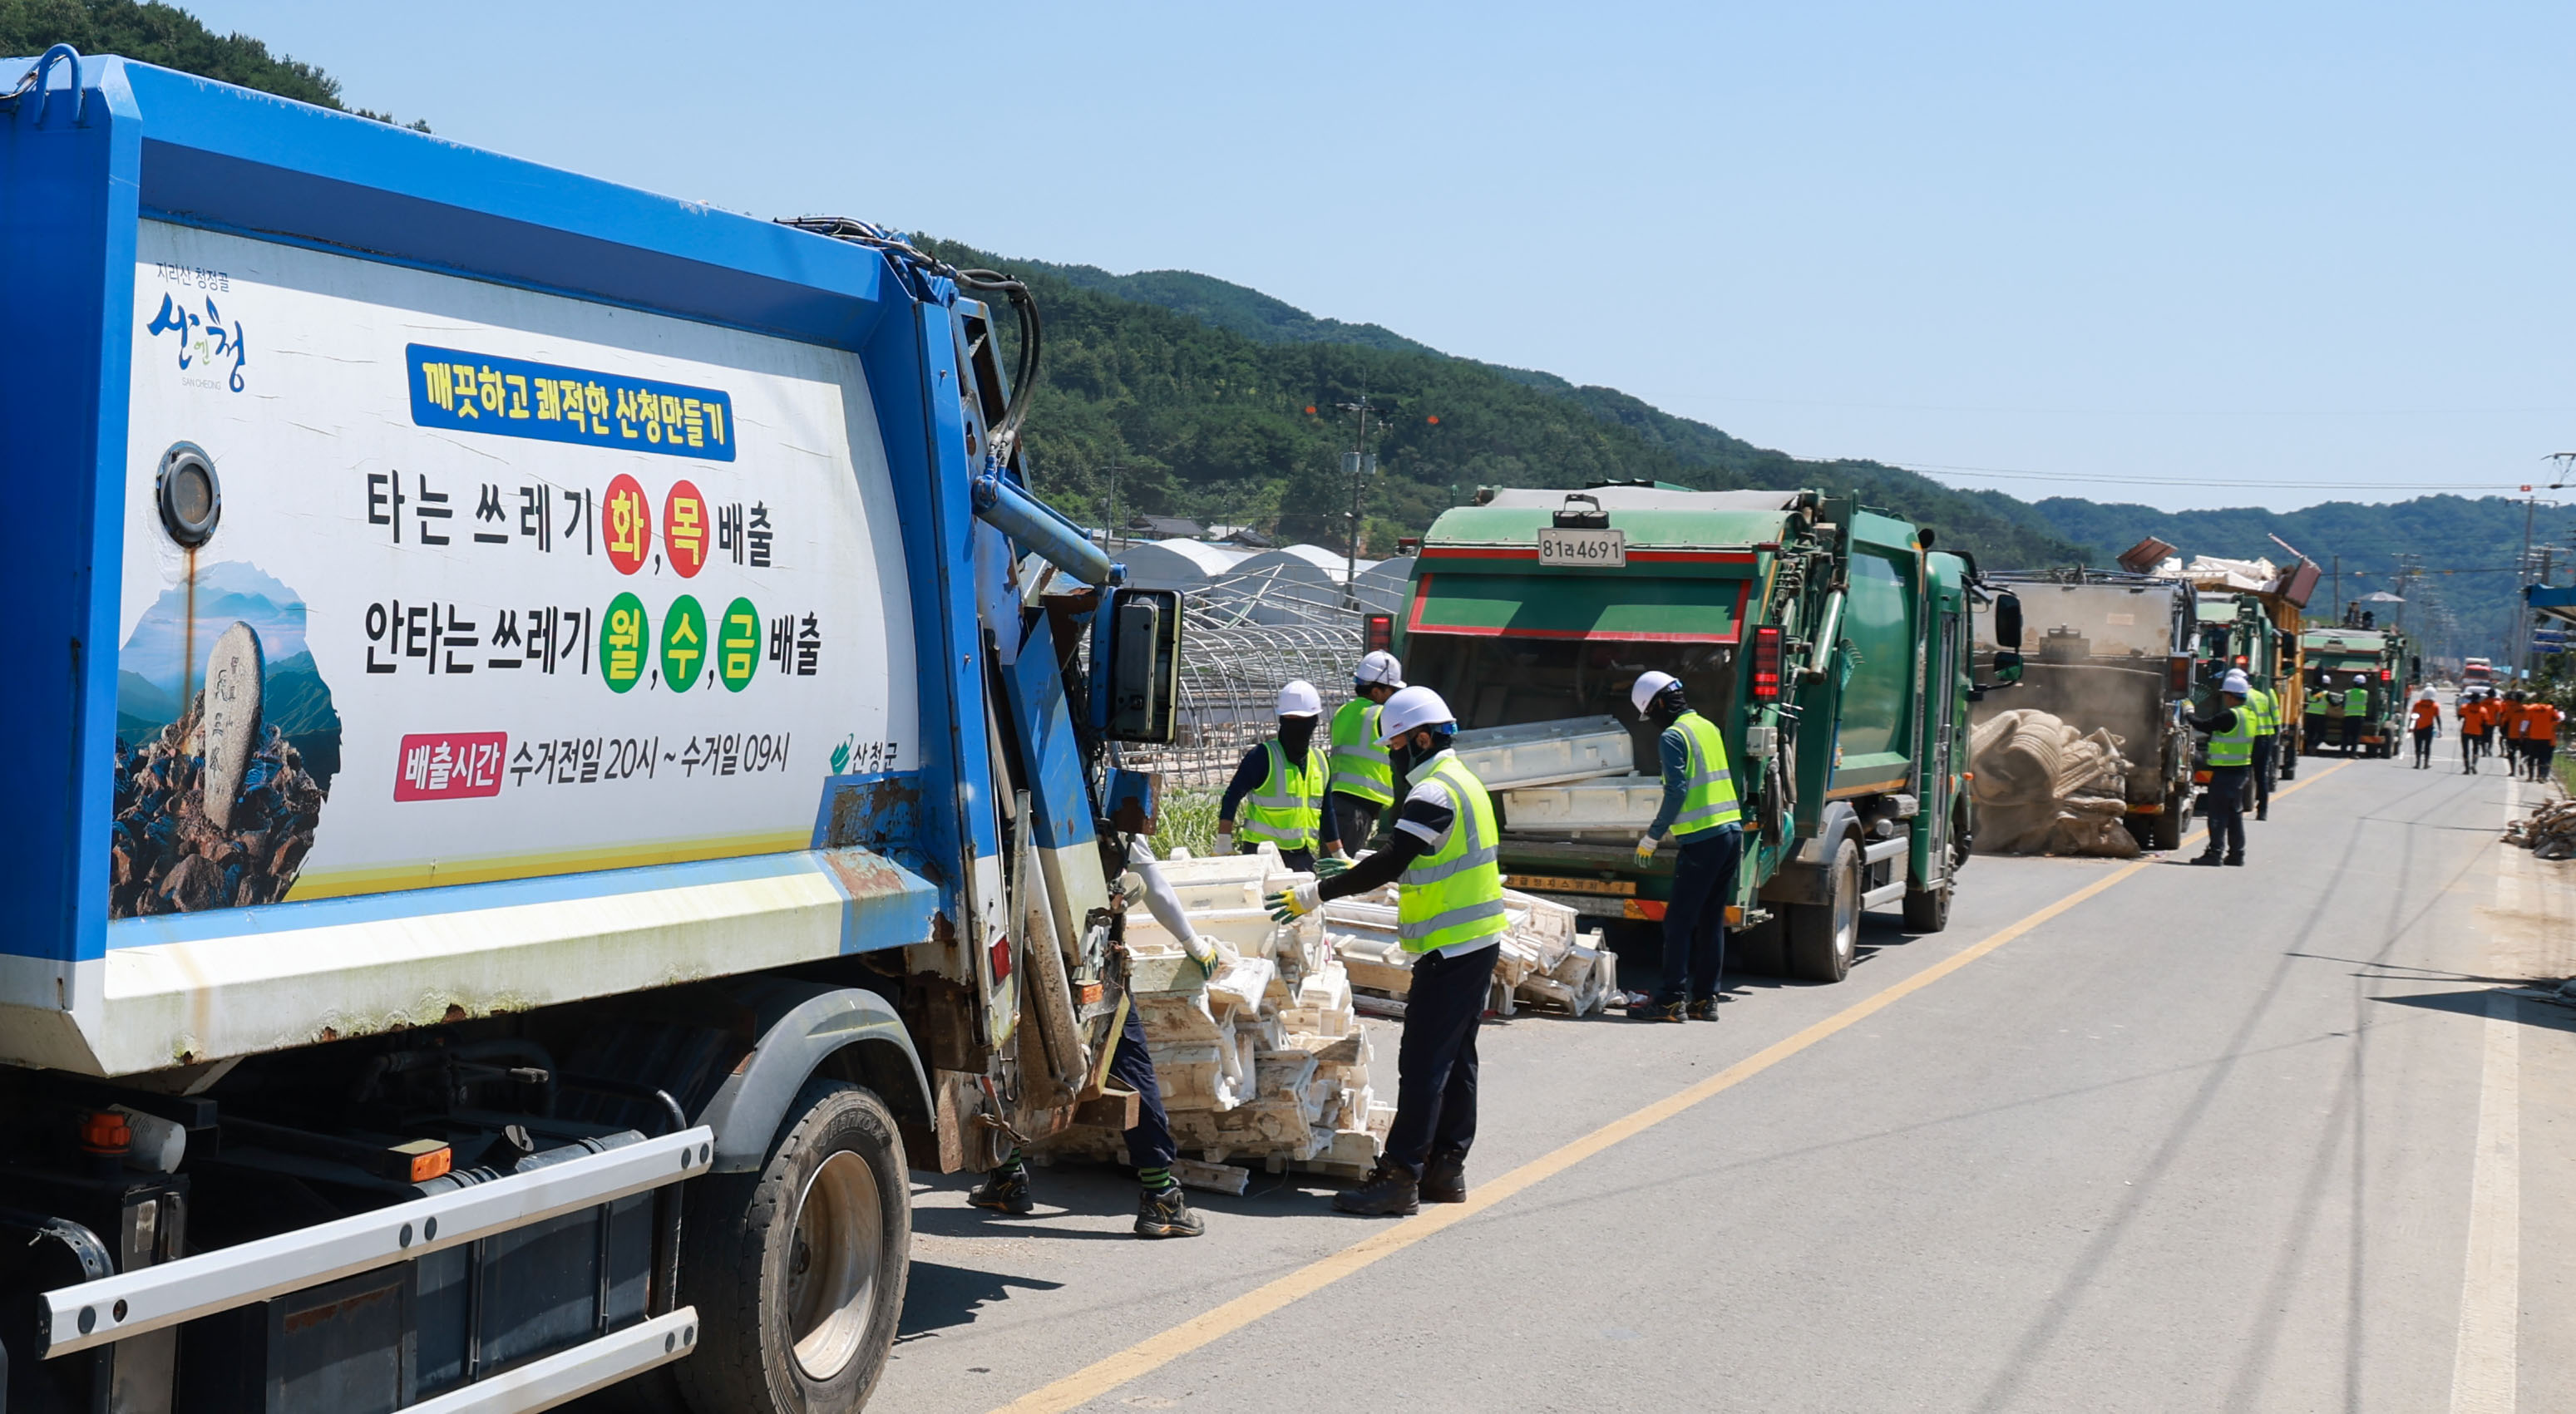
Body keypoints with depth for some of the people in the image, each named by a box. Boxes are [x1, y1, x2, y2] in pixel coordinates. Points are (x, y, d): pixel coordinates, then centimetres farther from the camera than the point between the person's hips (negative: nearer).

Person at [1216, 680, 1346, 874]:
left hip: (1303, 857, 6)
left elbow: (1325, 814, 20)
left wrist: (1339, 856, 20)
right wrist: (1223, 846, -17)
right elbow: (1232, 798, -9)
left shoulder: (1319, 761, 11)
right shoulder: (1263, 756, -8)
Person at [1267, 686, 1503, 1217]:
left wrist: (1317, 893, -20)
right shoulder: (1463, 783, 15)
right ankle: (1446, 1168, 19)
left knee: (1422, 1063, -10)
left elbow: (1388, 864, -24)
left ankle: (1399, 1177, -10)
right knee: (1456, 1058, 13)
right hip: (1479, 941, 10)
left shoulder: (1434, 794, -17)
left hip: (1450, 949, -10)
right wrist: (1364, 868, 20)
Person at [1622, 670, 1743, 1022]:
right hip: (1732, 832, 8)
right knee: (1712, 921, 12)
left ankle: (1671, 1000, -2)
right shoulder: (1709, 728, 15)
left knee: (1678, 922, -3)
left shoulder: (1673, 737, -10)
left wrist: (1651, 837, -9)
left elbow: (1677, 792, -17)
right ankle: (1705, 999, 14)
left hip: (1703, 840, -8)